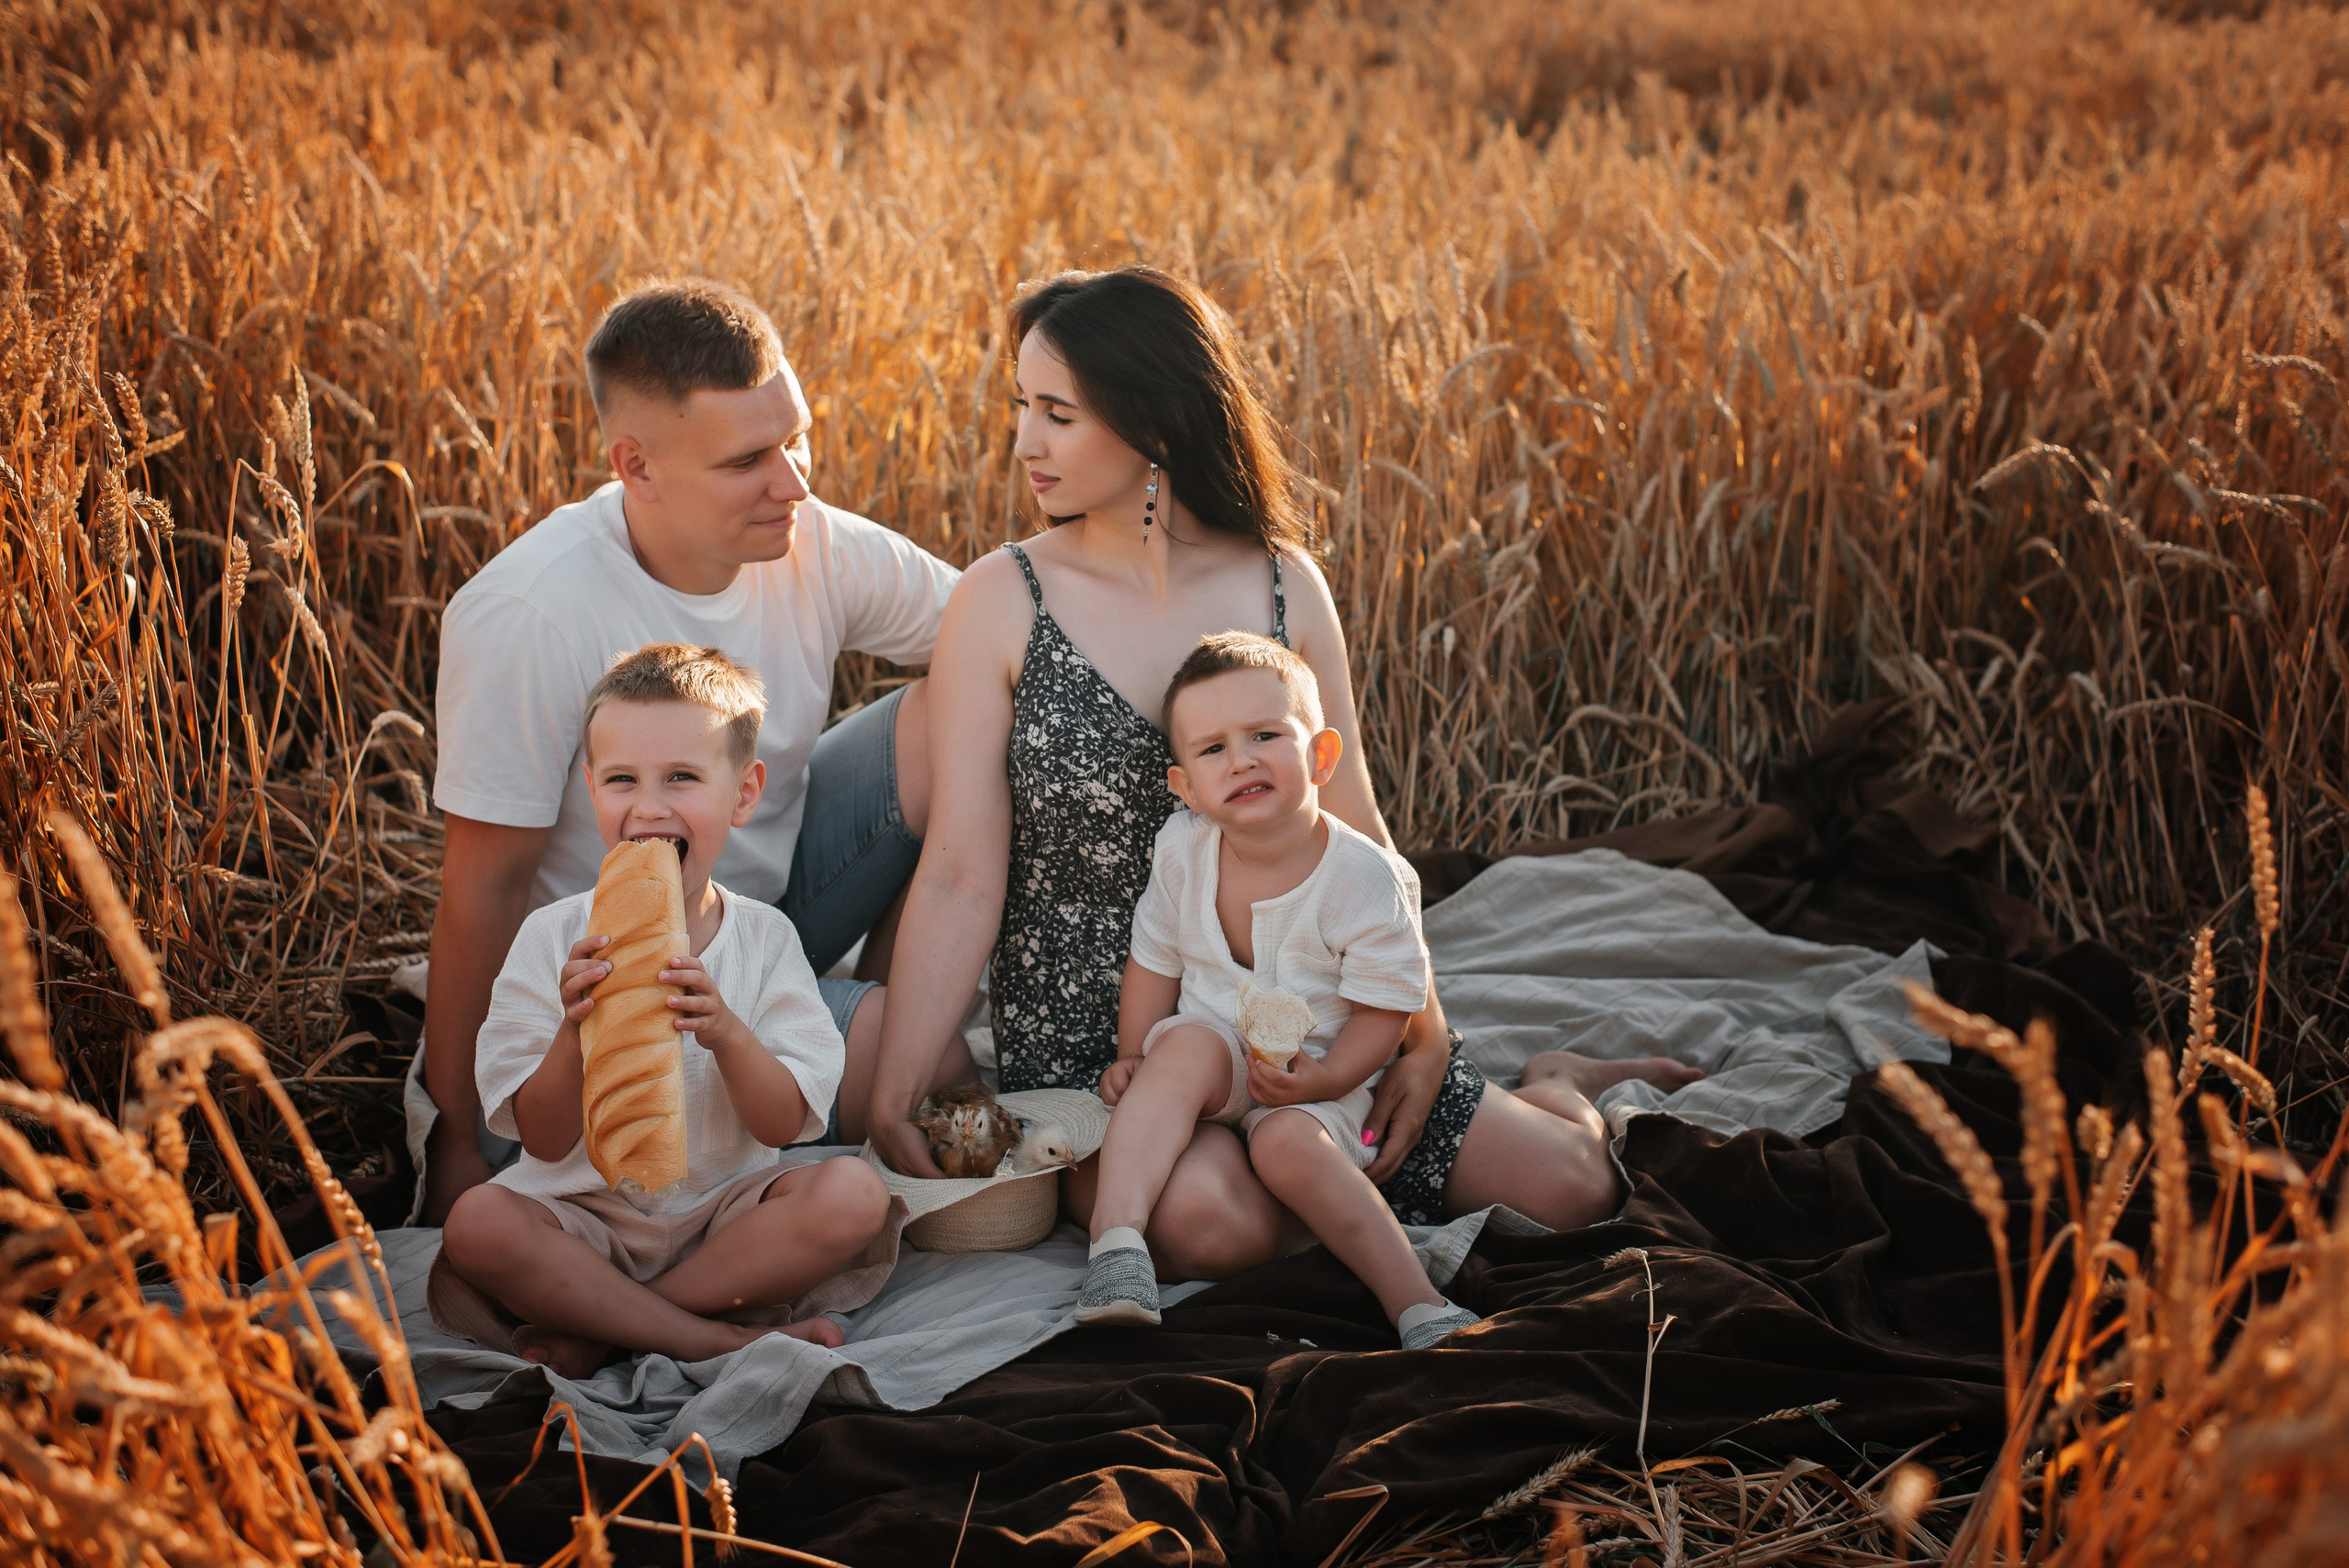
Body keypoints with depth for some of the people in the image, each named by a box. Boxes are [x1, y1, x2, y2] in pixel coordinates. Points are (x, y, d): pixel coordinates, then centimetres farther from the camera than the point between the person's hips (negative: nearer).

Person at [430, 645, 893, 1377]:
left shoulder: (763, 937, 0)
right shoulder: (554, 937, -4)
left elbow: (782, 1124, -5)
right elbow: (544, 1142, -6)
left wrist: (725, 1033, -24)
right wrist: (575, 1033, -25)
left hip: (722, 1210, 2)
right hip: (584, 1214, -1)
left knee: (854, 1193, -26)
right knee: (478, 1222, -30)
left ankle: (591, 1328, -21)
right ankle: (720, 1340, -24)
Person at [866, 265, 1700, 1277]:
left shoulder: (1282, 587, 0)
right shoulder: (1002, 602, -7)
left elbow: (1354, 835, 5)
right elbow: (960, 878, -10)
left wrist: (1424, 1034, -5)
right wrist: (890, 1103, -17)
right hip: (1085, 1036, -2)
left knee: (1566, 1190, -9)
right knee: (1207, 1221, -33)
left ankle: (1554, 1091, 27)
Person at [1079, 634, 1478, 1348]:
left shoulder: (1368, 877, -15)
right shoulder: (1181, 850, -4)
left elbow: (1385, 1007, -11)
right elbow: (1155, 963, 9)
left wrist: (1323, 1079, -23)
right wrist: (1134, 1058, 0)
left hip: (1314, 1079, -3)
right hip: (1211, 1056, 3)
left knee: (1288, 1141, -33)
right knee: (1188, 1043, -32)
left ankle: (1416, 1304, -29)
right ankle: (1116, 1237, -40)